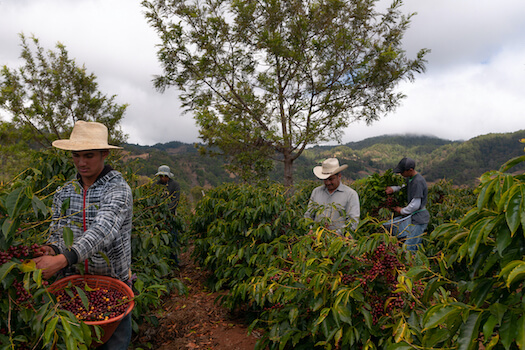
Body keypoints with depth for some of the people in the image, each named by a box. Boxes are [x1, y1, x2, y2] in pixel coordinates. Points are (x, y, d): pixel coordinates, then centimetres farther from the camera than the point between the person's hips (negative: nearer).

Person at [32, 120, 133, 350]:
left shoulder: (118, 189, -14)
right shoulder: (64, 193, 5)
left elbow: (104, 229, -28)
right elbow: (56, 233, 10)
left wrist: (62, 260, -39)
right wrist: (52, 250, -14)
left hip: (112, 282, -4)